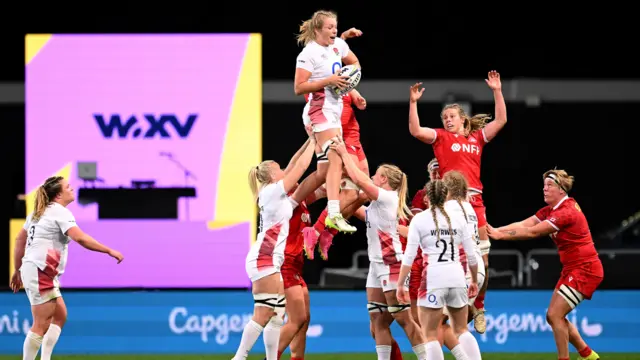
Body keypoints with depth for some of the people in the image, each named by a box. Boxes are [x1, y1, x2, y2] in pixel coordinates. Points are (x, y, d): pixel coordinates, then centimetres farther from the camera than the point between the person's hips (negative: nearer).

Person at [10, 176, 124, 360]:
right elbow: (80, 238, -23)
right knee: (42, 325, -8)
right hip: (41, 272, -10)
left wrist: (18, 271, 25)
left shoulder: (39, 212, 17)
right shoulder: (60, 212, -10)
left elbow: (20, 239, 20)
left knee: (60, 316, 14)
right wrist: (110, 251, -19)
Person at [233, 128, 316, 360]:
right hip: (264, 259, -10)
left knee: (277, 314, 6)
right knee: (263, 314, -14)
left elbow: (294, 167, 26)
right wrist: (313, 140, 8)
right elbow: (301, 167, -3)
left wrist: (310, 141, 23)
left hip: (270, 261, 10)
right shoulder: (273, 191, -7)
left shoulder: (275, 195, 17)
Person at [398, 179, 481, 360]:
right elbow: (471, 255, 10)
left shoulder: (419, 219, -1)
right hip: (457, 278, 4)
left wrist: (400, 284, 0)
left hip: (433, 279, -4)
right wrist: (474, 281, 23)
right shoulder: (458, 219, 8)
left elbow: (409, 256, -6)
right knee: (461, 330, 16)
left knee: (431, 334, 2)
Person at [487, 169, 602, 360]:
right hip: (572, 269, 10)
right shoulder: (550, 210, 9)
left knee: (555, 315, -12)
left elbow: (532, 232, -23)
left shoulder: (566, 212, -21)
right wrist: (495, 230, -14)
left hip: (585, 270, -10)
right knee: (554, 316, 11)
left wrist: (500, 235, -20)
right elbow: (523, 224, -1)